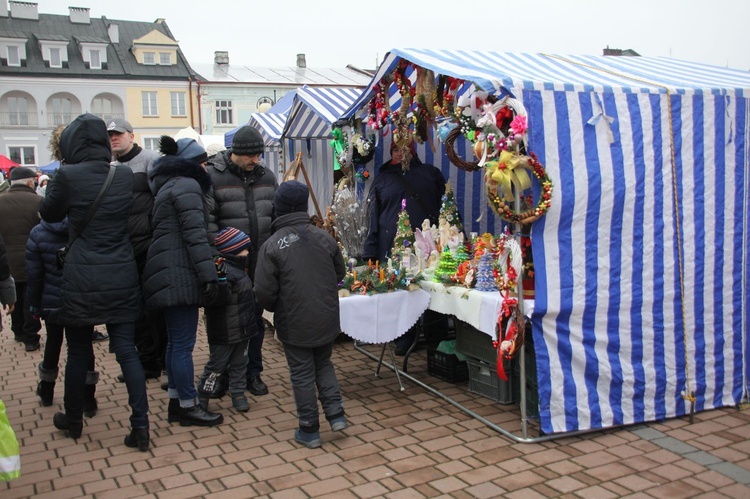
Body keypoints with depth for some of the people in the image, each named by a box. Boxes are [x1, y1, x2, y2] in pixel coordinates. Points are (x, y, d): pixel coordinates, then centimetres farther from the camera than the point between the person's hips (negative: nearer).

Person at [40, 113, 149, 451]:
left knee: (78, 352, 13)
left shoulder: (68, 175, -10)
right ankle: (140, 424, 2)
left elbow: (49, 214, 6)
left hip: (82, 279, -2)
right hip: (122, 277, 3)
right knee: (127, 350, 5)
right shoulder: (125, 176, 1)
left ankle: (73, 421, 31)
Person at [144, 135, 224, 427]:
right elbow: (195, 235, -18)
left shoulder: (166, 186, 21)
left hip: (168, 274, 11)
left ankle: (175, 402, 23)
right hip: (180, 274, -11)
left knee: (176, 341, 15)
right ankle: (188, 407, 4)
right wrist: (209, 275, -20)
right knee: (183, 343, -4)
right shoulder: (187, 186, -10)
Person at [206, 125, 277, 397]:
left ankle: (253, 372, 26)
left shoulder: (266, 176, 7)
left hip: (259, 263, 5)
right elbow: (207, 222, -14)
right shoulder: (213, 177, -10)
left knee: (256, 318, 13)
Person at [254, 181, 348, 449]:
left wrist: (275, 307, 7)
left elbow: (264, 291, -14)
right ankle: (336, 414, 16)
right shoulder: (324, 237, -3)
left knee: (302, 375, 8)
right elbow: (340, 273, 9)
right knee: (324, 364, 24)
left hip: (294, 324, -3)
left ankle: (309, 431, 17)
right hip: (327, 320, 4)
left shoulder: (272, 245, -13)